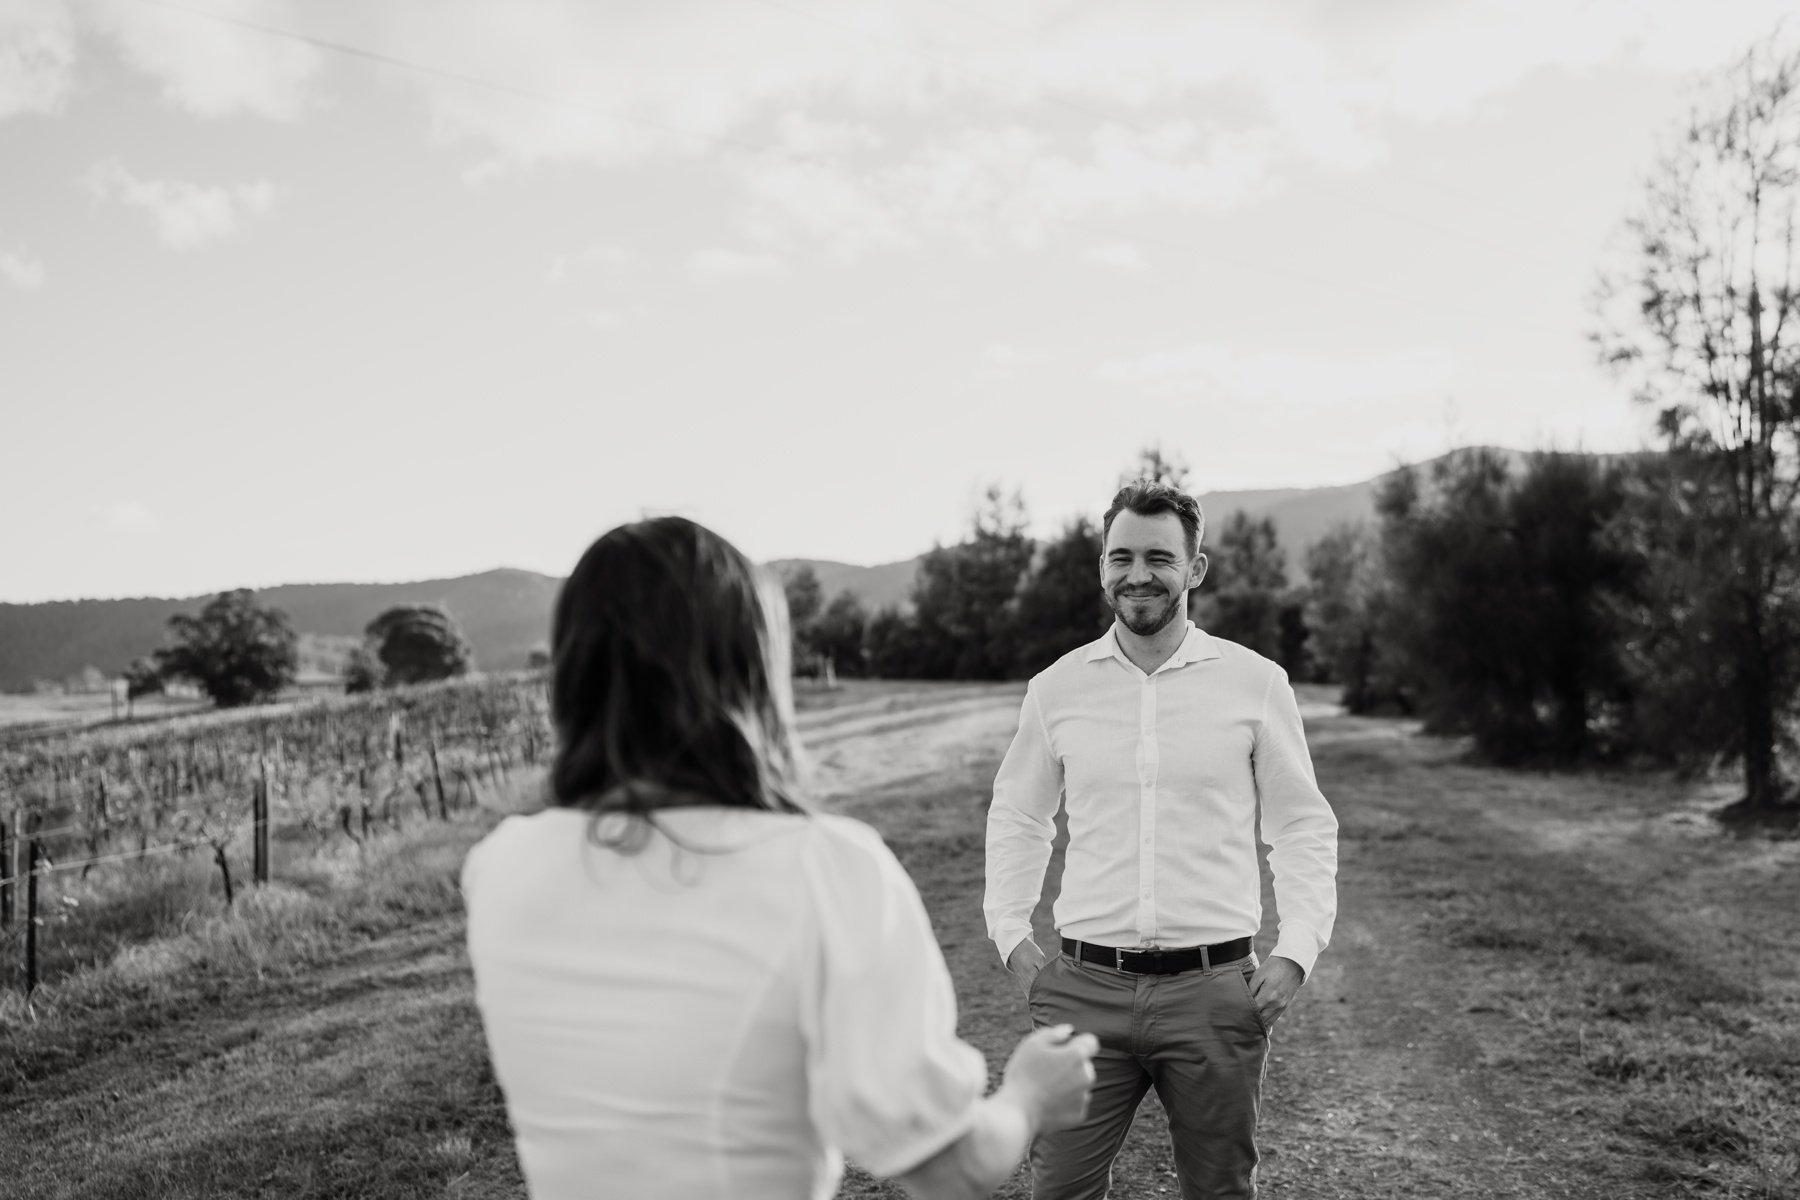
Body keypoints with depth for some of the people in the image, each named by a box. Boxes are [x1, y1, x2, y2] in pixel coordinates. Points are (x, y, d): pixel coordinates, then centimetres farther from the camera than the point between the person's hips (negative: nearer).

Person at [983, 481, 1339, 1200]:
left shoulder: (1256, 683, 0)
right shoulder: (1056, 688, 4)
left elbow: (1303, 825, 6)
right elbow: (1016, 818, 15)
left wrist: (1297, 951, -4)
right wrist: (1011, 937, 5)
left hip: (1215, 989, -1)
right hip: (1086, 989, 1)